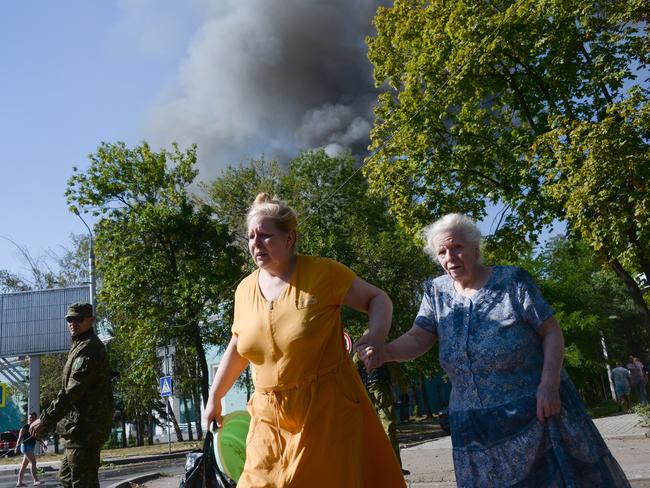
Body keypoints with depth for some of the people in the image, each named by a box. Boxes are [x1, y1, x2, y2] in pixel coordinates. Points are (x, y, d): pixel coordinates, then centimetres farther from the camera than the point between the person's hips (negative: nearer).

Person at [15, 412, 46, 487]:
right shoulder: (25, 427, -7)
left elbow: (37, 438, 15)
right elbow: (20, 437, -14)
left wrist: (43, 444, 1)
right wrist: (17, 447, -25)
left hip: (31, 448, 9)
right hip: (26, 446, -9)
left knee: (24, 465, 13)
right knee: (33, 462, -18)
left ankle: (19, 482, 20)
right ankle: (36, 481, -24)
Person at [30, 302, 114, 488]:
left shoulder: (88, 348, -14)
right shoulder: (80, 346, 19)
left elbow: (72, 390, -23)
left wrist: (45, 420, -21)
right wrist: (50, 419, 20)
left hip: (85, 428, -11)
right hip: (82, 427, 11)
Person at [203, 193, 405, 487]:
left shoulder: (323, 273, -11)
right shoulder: (245, 289, 4)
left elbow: (378, 299, -2)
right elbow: (237, 349, 16)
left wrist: (376, 336, -22)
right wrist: (214, 397, 19)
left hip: (327, 406, -4)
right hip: (270, 414, 4)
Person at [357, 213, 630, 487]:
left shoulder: (511, 280, -5)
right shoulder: (437, 292, 4)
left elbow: (551, 332, -4)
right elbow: (417, 340, -3)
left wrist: (549, 383, -17)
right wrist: (383, 352, -23)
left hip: (538, 410, -2)